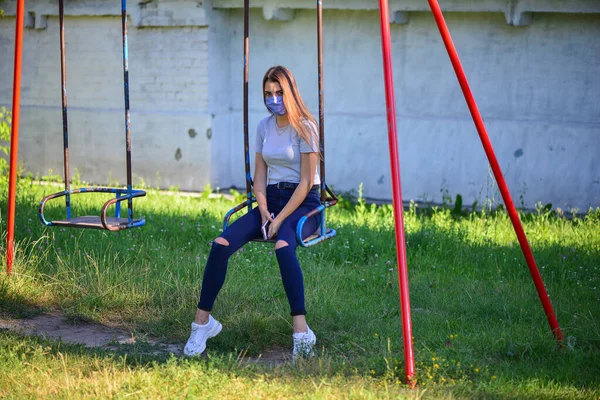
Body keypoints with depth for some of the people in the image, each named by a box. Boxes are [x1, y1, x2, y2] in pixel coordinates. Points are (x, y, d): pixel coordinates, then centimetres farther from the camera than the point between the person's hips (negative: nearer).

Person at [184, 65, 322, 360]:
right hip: (271, 200, 6)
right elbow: (259, 176, 11)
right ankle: (202, 321, -8)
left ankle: (301, 331, -41)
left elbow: (306, 182, -12)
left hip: (302, 203, -5)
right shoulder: (264, 127, 10)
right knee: (221, 244, -18)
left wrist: (279, 219, -17)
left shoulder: (304, 127, -8)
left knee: (283, 245, -39)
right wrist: (264, 212, -6)